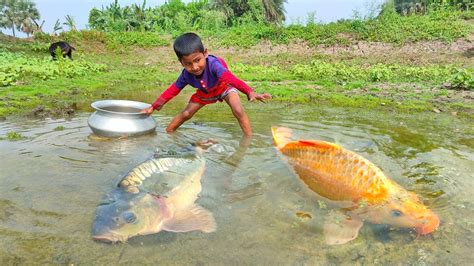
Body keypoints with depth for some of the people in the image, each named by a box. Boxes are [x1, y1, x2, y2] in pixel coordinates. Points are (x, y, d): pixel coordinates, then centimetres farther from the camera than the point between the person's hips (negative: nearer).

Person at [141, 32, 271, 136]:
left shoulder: (213, 64, -45)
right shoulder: (186, 75, -28)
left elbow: (229, 78, -62)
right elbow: (173, 89, -14)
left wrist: (250, 92, -77)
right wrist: (153, 107, -11)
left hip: (224, 87, -4)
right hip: (205, 93, 4)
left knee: (238, 111, -29)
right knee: (186, 114, 5)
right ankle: (168, 132, 28)